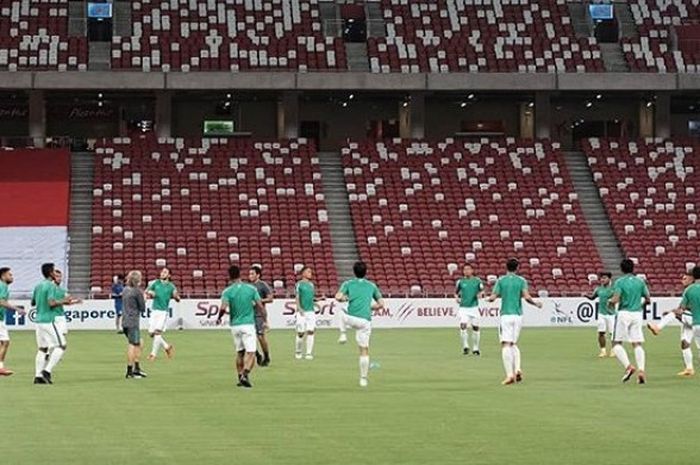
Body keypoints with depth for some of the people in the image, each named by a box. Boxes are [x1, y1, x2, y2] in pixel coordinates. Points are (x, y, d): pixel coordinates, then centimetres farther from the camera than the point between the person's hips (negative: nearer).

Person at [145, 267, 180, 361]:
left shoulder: (171, 286, 2)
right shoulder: (156, 283, 9)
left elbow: (177, 299, 2)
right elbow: (146, 291, 16)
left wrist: (176, 296, -21)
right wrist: (150, 293, -7)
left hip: (163, 311, -4)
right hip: (154, 310, 4)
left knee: (158, 332, -14)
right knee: (151, 333, 2)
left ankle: (154, 353, -8)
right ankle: (166, 346, 21)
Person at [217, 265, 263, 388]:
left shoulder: (227, 291, -4)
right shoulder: (251, 288, -2)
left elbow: (223, 308, -17)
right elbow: (260, 306, -2)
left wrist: (219, 318, 3)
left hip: (235, 325, 2)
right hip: (248, 324, -2)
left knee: (239, 352, 17)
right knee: (250, 352, -5)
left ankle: (240, 377, 19)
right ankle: (245, 375, -24)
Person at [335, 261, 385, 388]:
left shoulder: (348, 284, 7)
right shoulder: (372, 286, 13)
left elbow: (338, 297, -7)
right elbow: (381, 304, 13)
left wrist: (345, 298, 15)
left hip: (351, 318, -1)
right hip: (365, 320, 1)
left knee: (342, 314, 37)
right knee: (364, 350, 7)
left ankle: (343, 334, 18)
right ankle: (363, 378, 6)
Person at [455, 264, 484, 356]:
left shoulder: (477, 281, 3)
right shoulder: (460, 282, 4)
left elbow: (482, 290, 12)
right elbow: (456, 292, 15)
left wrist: (481, 294, -10)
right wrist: (457, 297, -5)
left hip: (474, 307, 1)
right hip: (463, 307, -1)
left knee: (475, 327, 5)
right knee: (463, 326, -16)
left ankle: (475, 348, 19)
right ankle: (465, 346, -6)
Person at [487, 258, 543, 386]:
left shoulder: (501, 280, 2)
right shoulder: (521, 280, 4)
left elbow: (492, 297, -3)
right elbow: (527, 297, -9)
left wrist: (488, 299, 20)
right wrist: (536, 303, 9)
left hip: (506, 315, -2)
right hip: (518, 315, 3)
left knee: (506, 345, -6)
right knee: (514, 344, 18)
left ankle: (510, 374, -17)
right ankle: (517, 368, -1)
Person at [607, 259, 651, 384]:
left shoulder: (620, 282, -5)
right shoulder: (640, 281, 6)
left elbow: (615, 299, -16)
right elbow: (647, 300, 9)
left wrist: (610, 302, 6)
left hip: (624, 314, -3)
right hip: (637, 314, 3)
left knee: (616, 343, 6)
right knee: (638, 344, 4)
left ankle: (628, 366, -13)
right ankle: (641, 370, -11)